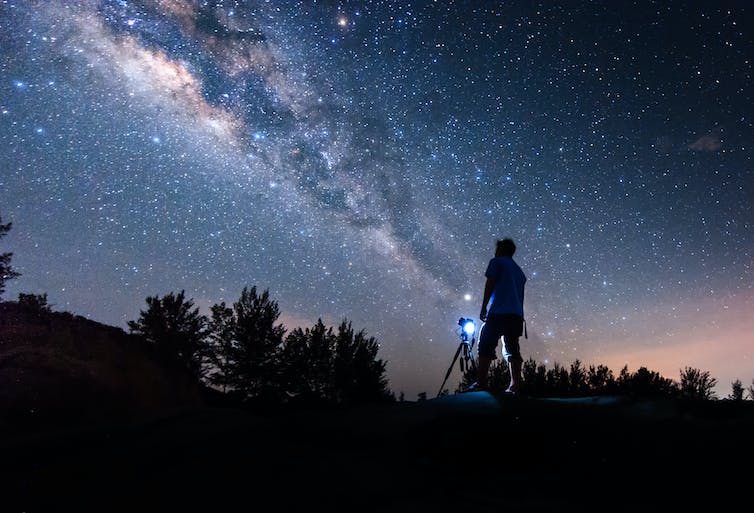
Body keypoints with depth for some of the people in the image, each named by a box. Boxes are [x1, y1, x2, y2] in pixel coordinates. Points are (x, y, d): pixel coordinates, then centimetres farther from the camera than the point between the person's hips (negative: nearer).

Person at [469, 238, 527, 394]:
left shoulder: (496, 262, 6)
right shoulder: (519, 271, 27)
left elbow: (490, 285, -3)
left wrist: (483, 308, -2)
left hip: (498, 312, -7)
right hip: (517, 315, 7)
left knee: (486, 346, -5)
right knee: (512, 349, 6)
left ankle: (482, 382, -12)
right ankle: (515, 385, -4)